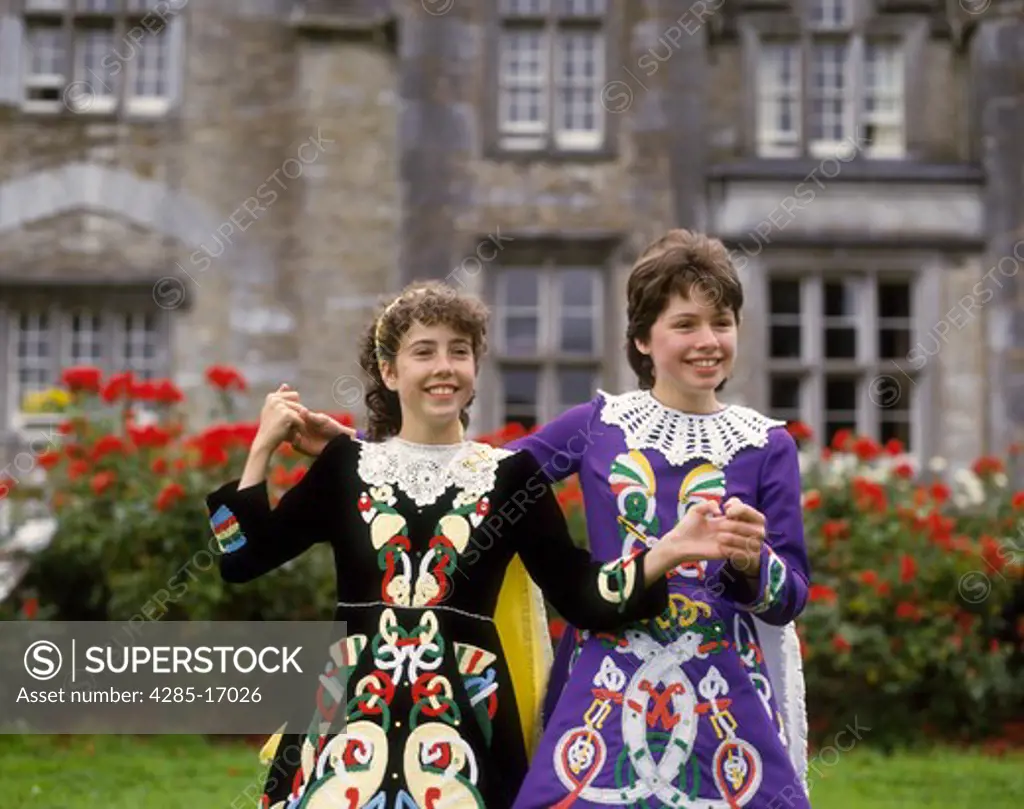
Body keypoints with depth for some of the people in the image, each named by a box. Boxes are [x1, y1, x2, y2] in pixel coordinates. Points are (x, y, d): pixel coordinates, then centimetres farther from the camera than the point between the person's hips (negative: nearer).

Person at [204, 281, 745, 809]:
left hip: (465, 712, 0)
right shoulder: (345, 464, 6)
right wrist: (262, 450, 2)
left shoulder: (511, 474, 4)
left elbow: (577, 595, -2)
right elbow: (244, 559, 4)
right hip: (350, 705, 1)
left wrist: (666, 552, -17)